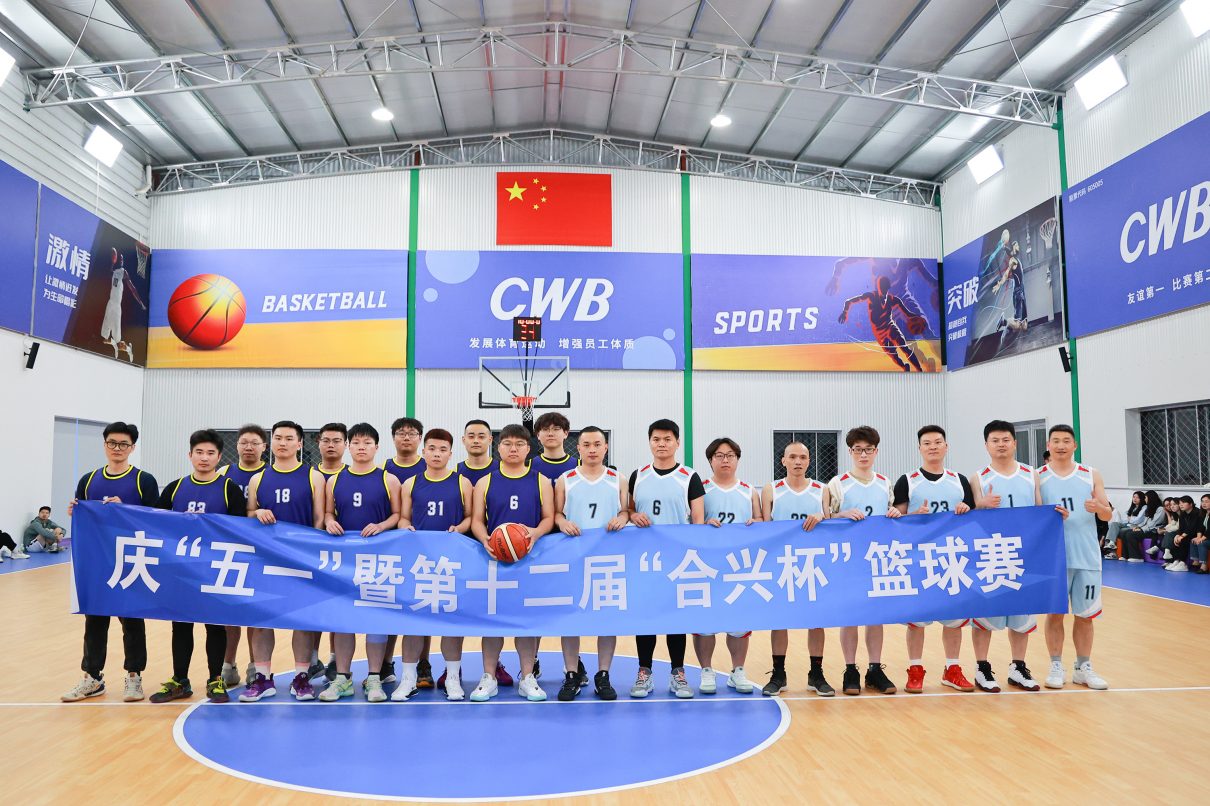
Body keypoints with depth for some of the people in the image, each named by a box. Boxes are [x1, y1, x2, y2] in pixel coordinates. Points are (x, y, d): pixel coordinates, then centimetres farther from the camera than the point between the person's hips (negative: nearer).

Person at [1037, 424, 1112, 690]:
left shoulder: (1091, 475, 7)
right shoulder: (1038, 477, 1)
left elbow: (1107, 514, 6)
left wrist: (1098, 507, -17)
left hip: (1087, 556, 2)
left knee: (1085, 614, 9)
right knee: (1055, 613, 4)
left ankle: (1084, 668, 21)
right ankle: (1056, 666, 14)